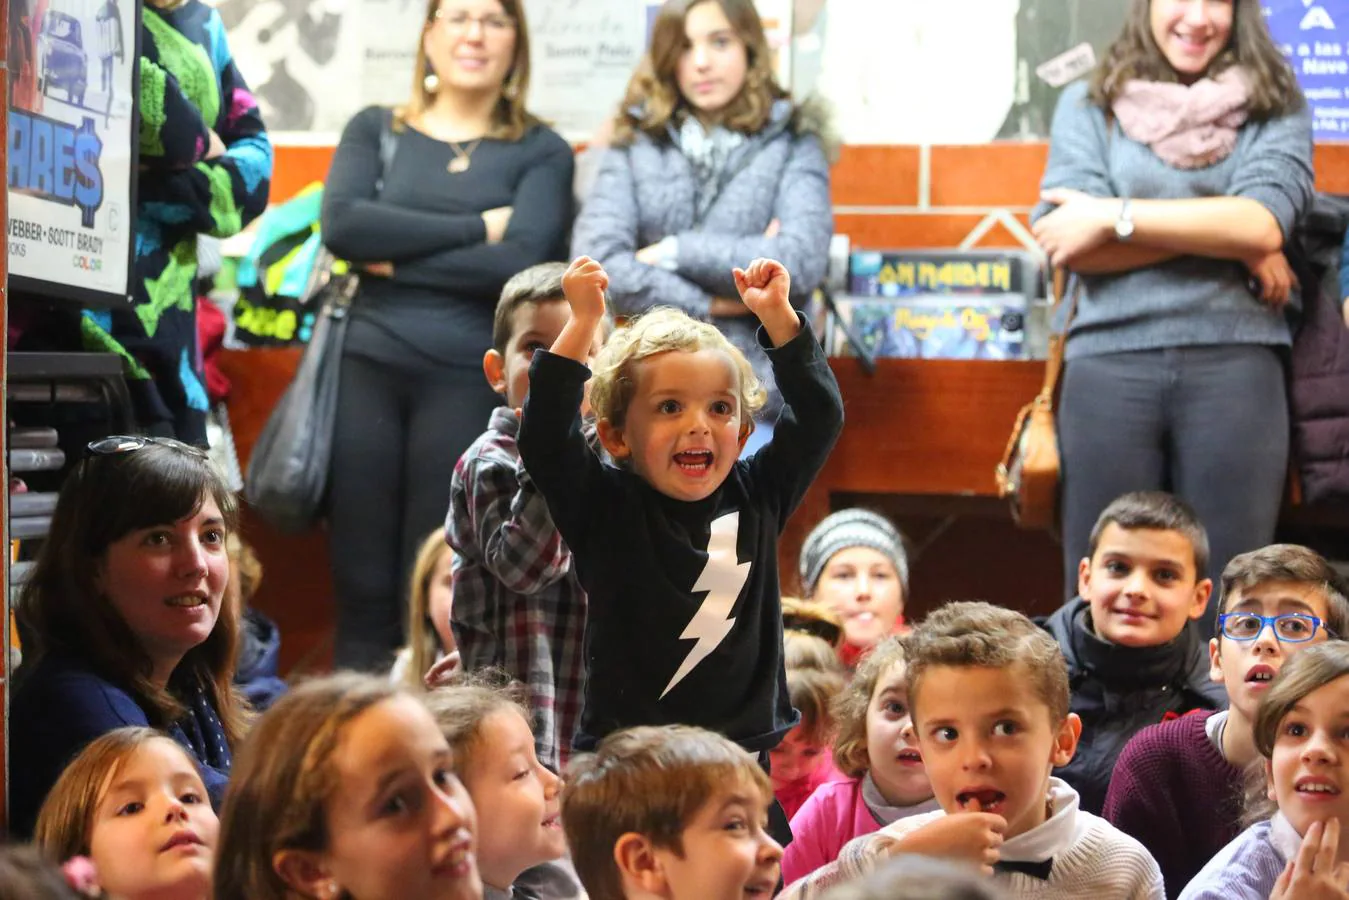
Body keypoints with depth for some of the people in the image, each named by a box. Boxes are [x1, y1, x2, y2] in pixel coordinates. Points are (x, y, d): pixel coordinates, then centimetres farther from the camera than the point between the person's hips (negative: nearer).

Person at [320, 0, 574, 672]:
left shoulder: (542, 153, 7)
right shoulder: (374, 130, 12)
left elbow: (521, 261, -9)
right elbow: (342, 226, -6)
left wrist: (396, 260, -7)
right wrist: (477, 226, -9)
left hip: (471, 378, -1)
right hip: (368, 368, 2)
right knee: (362, 586, 1)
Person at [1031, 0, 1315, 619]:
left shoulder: (1274, 106, 11)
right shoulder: (1088, 105, 11)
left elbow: (1263, 222, -6)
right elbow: (1067, 241, -3)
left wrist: (1114, 216, -7)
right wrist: (1227, 239, -7)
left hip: (1235, 365, 0)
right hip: (1110, 365, 0)